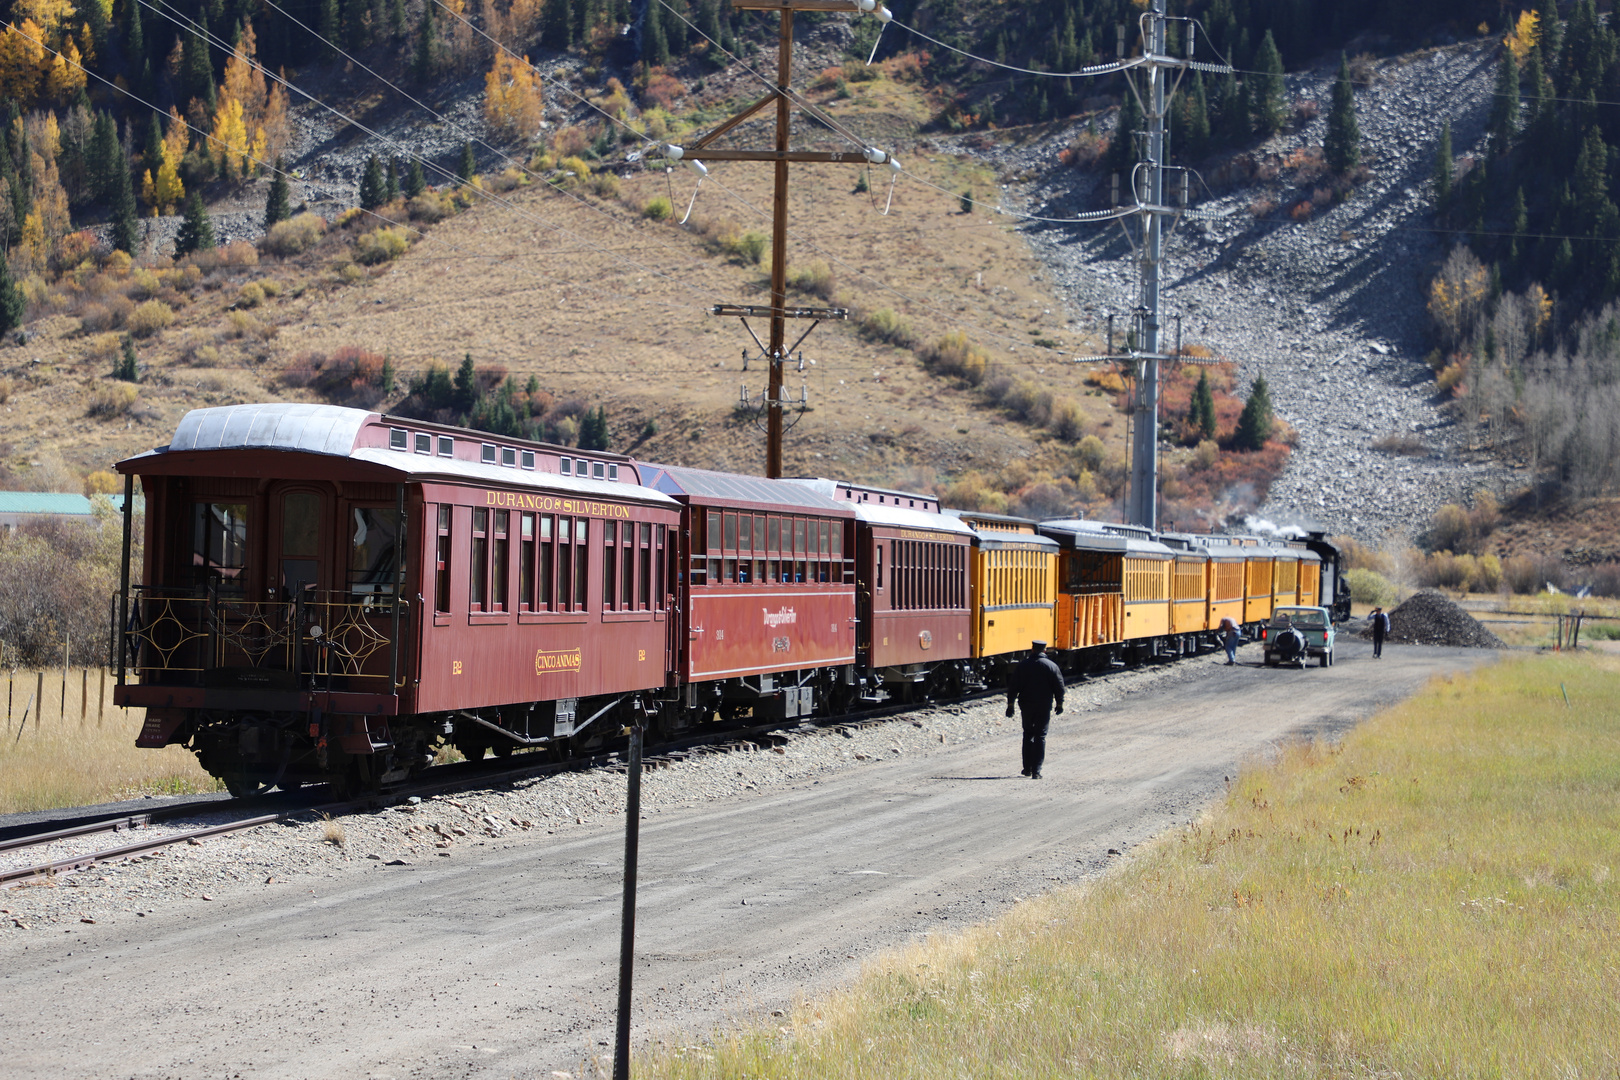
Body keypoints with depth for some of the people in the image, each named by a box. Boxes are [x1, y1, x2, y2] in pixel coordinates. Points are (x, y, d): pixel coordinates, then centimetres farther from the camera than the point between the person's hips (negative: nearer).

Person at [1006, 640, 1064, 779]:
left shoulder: (1022, 665, 0)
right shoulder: (1051, 666, -3)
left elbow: (1013, 686, -1)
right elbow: (1059, 686, -2)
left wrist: (1010, 704, 5)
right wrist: (1059, 704, 10)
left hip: (1026, 705, 1)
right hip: (1044, 707, -1)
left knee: (1028, 734, 18)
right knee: (1040, 737, 1)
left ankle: (1027, 768, 20)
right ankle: (1036, 771, -7)